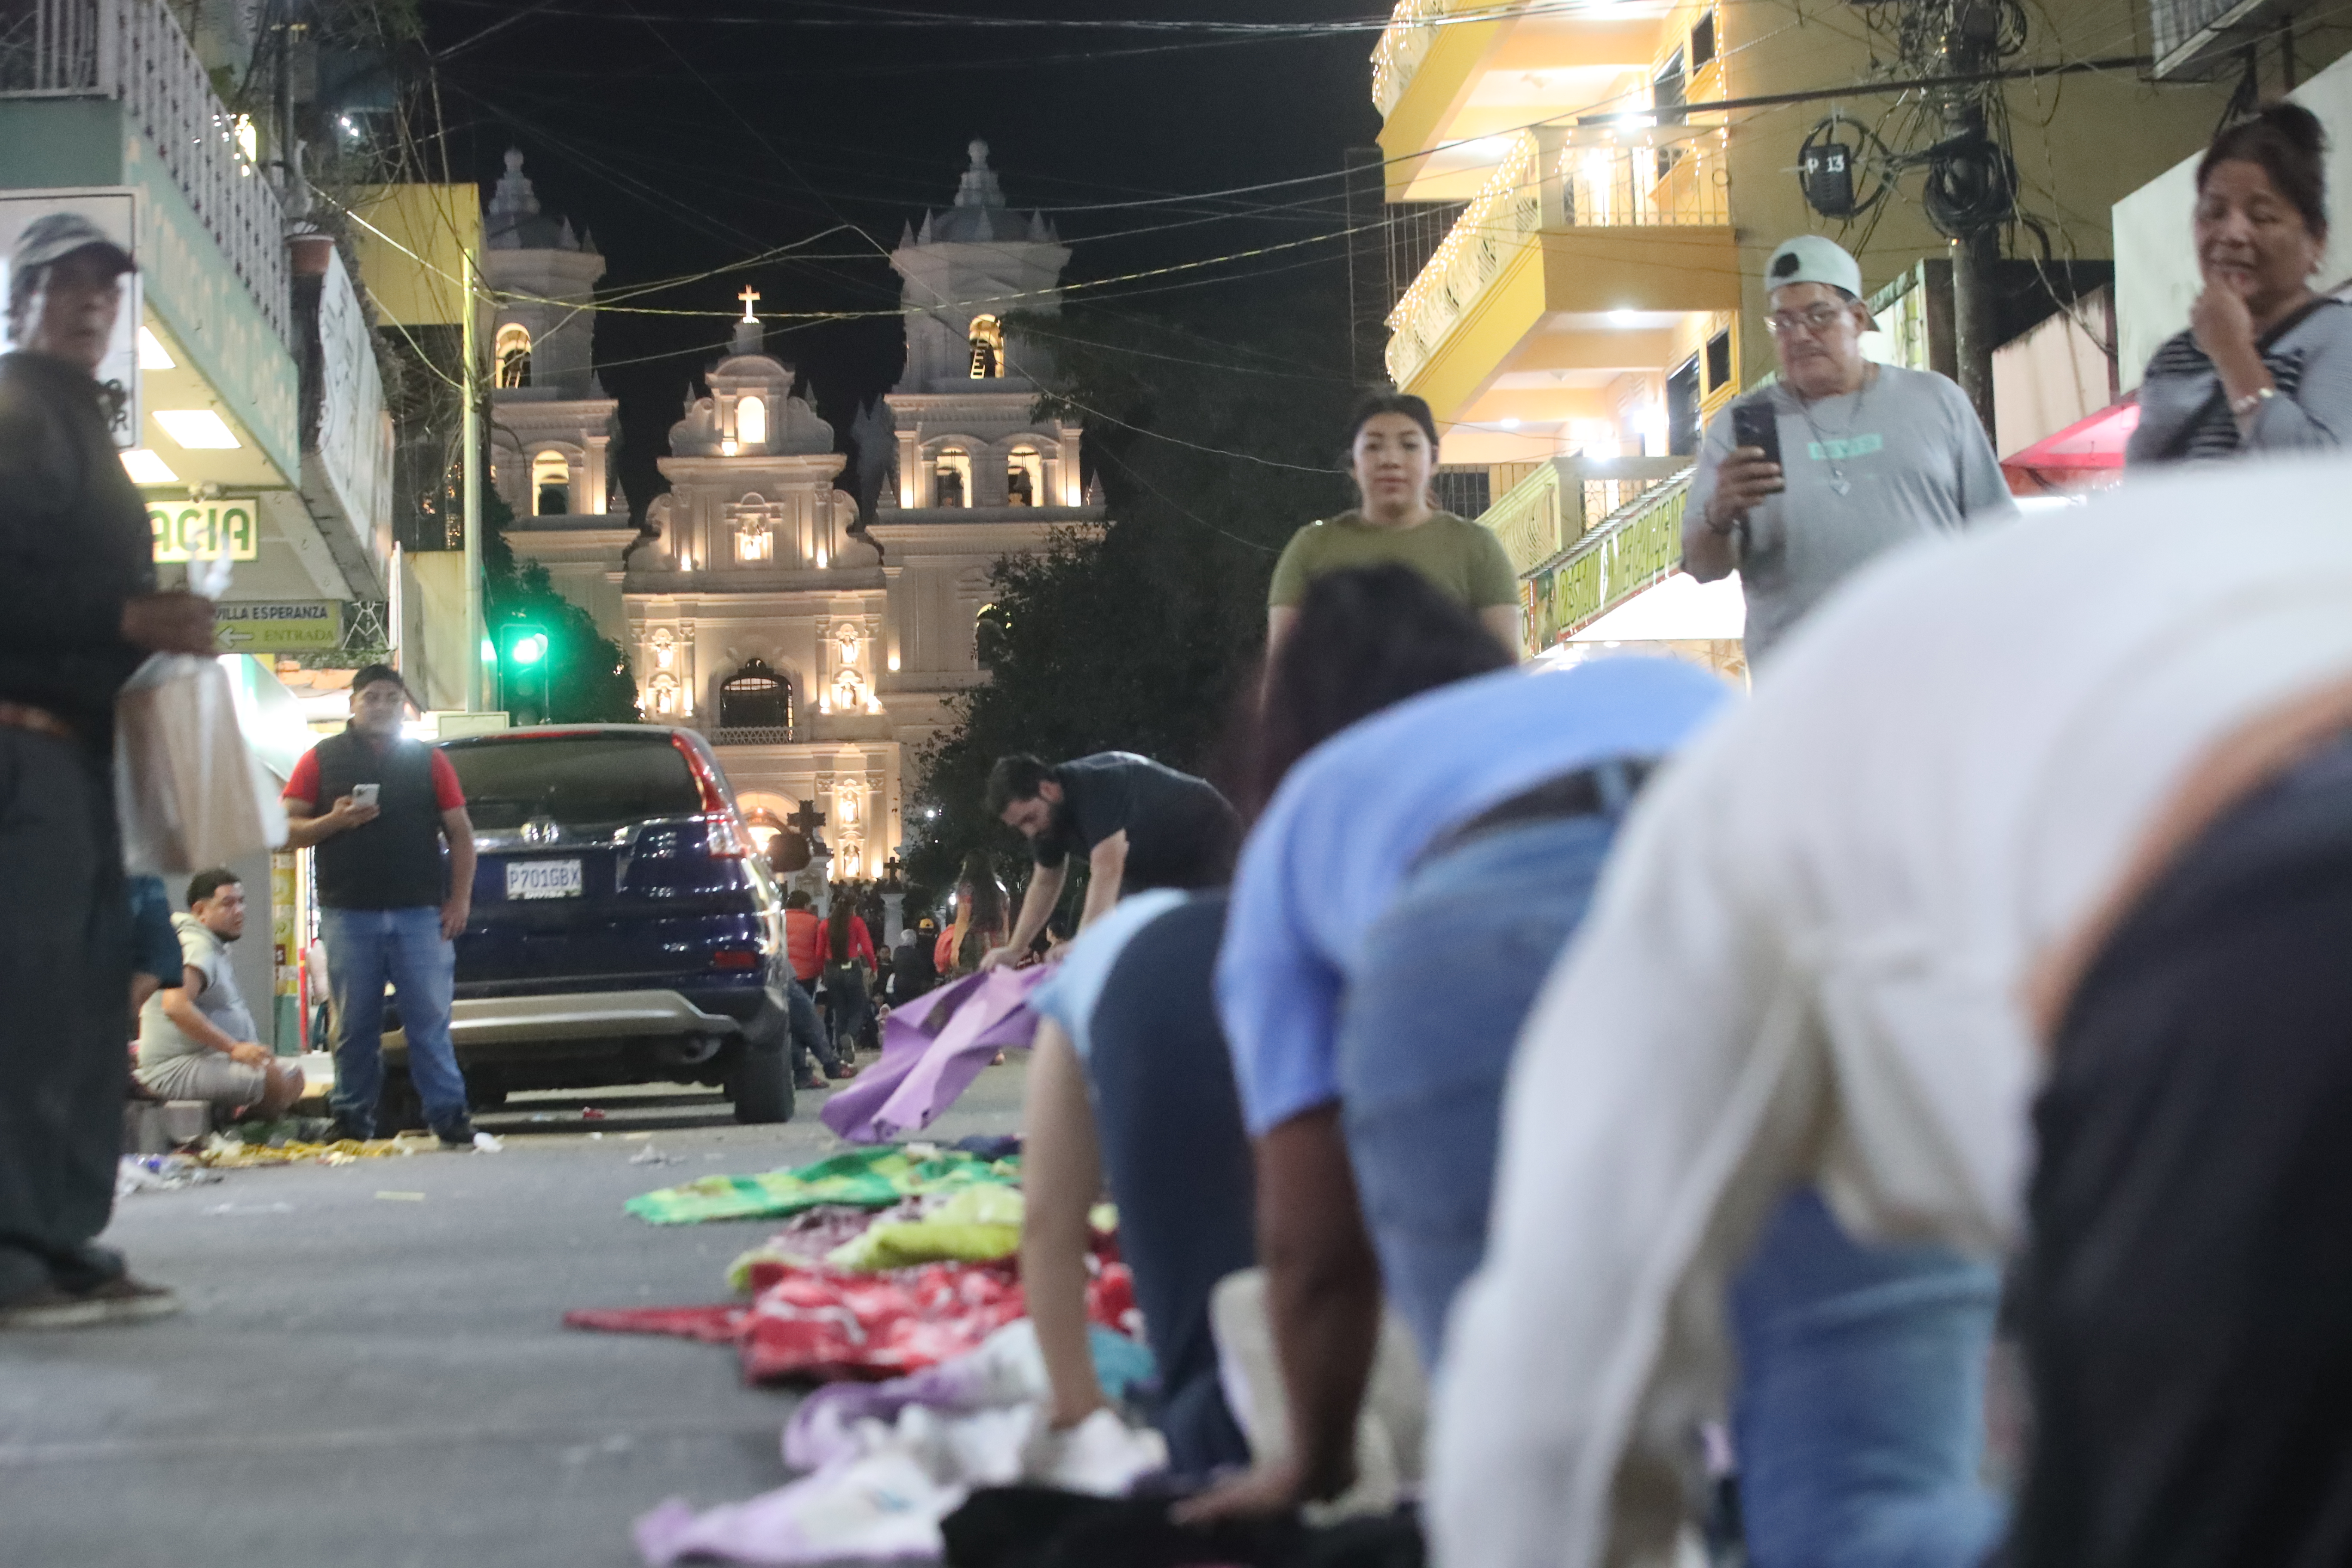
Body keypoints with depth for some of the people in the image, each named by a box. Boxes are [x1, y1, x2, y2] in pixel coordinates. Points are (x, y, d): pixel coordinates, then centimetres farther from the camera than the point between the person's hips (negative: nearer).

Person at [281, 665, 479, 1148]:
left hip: (421, 913, 0)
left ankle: (448, 1114, -1)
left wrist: (460, 899, 3)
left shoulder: (429, 760, 13)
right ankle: (352, 1120, 10)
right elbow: (288, 829, 7)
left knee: (430, 1019, -3)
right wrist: (333, 821, -12)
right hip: (348, 914, 0)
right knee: (354, 1025, 2)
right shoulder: (322, 759, 11)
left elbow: (460, 832, 12)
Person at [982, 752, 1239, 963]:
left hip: (1207, 836, -9)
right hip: (1156, 857, 9)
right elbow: (1046, 883, 3)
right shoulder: (1046, 814, -9)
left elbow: (1106, 873, -44)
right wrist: (1014, 950, -6)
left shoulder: (1097, 791, -37)